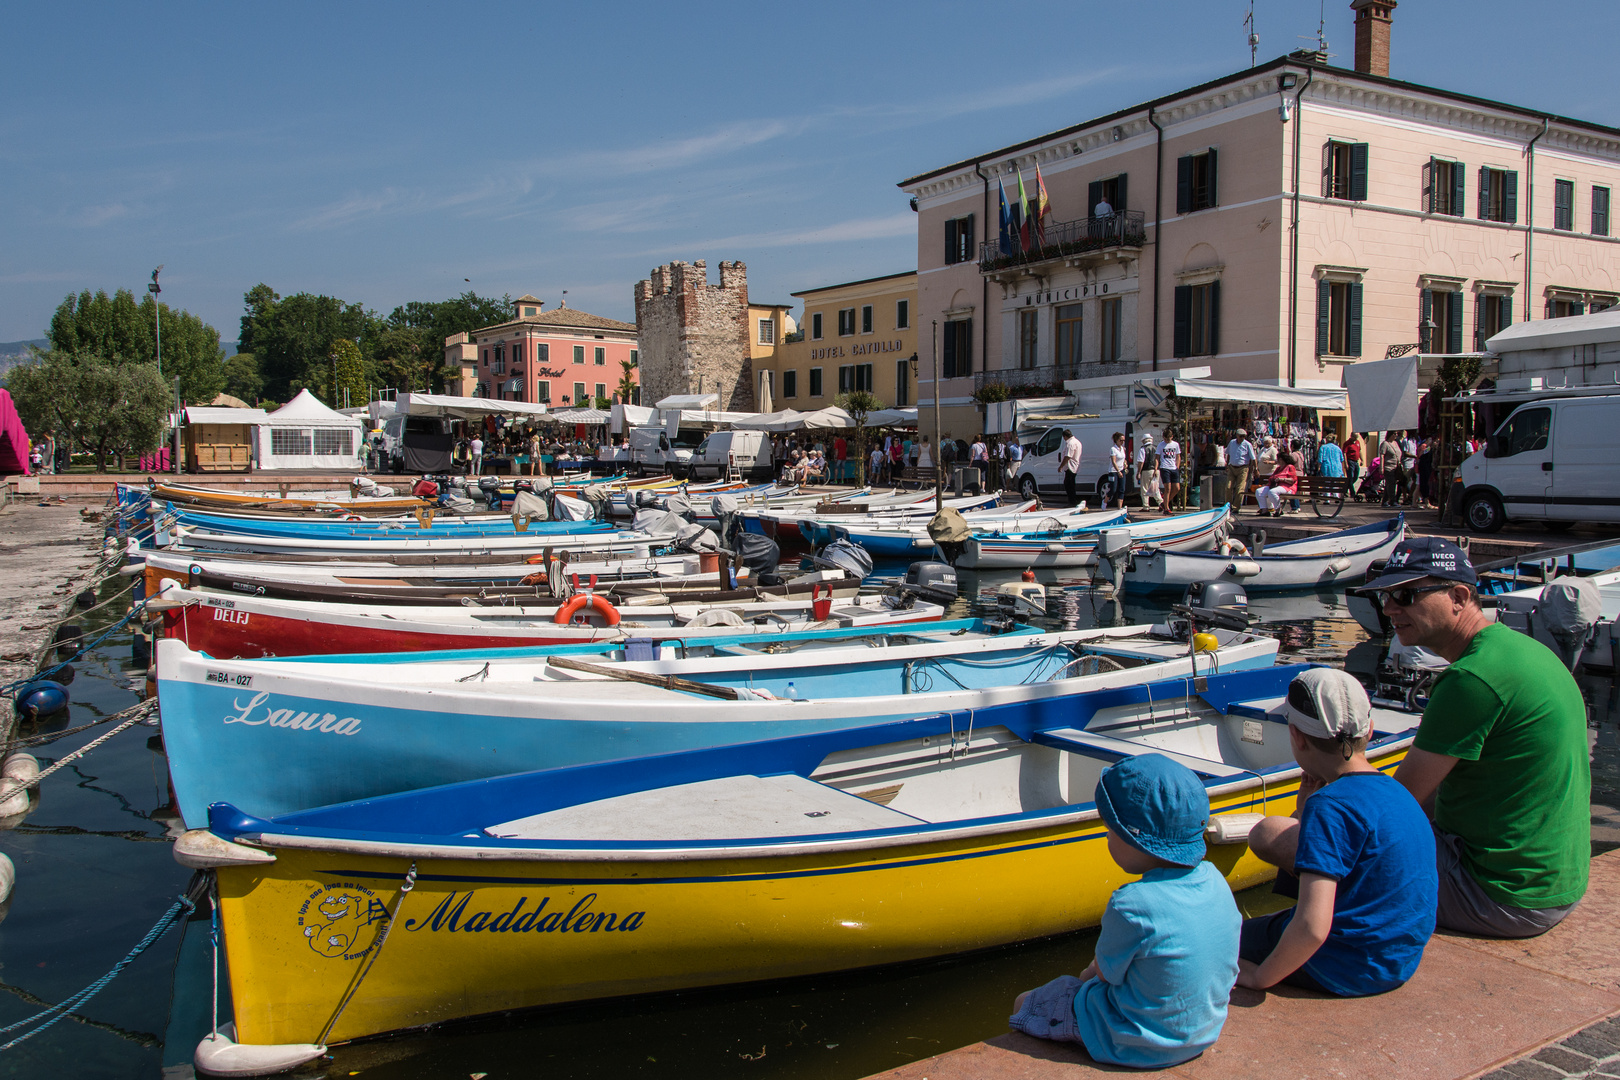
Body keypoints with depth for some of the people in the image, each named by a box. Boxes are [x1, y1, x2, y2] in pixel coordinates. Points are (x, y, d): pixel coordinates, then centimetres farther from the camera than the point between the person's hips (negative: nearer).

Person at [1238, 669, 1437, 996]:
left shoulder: (1330, 805, -26)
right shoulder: (1395, 790, 2)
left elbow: (1312, 927, -33)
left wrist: (1260, 977, -17)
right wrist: (1305, 809, 1)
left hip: (1347, 970, -8)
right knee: (1268, 833, 17)